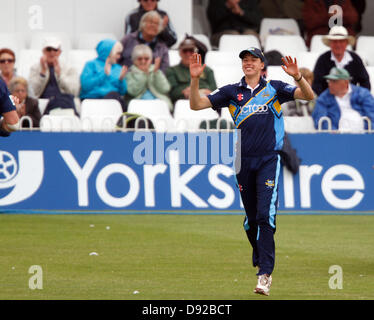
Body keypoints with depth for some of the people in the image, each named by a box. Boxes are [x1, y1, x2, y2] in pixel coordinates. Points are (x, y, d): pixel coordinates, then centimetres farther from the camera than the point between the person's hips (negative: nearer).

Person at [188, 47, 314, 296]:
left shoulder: (275, 89, 5)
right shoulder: (231, 92, 10)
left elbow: (308, 96, -6)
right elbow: (196, 105, 6)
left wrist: (297, 76, -25)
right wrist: (195, 79, -11)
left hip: (269, 160, -3)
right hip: (243, 161, 3)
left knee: (266, 215, -14)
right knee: (251, 217, 9)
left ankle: (265, 275, -16)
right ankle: (259, 260, 27)